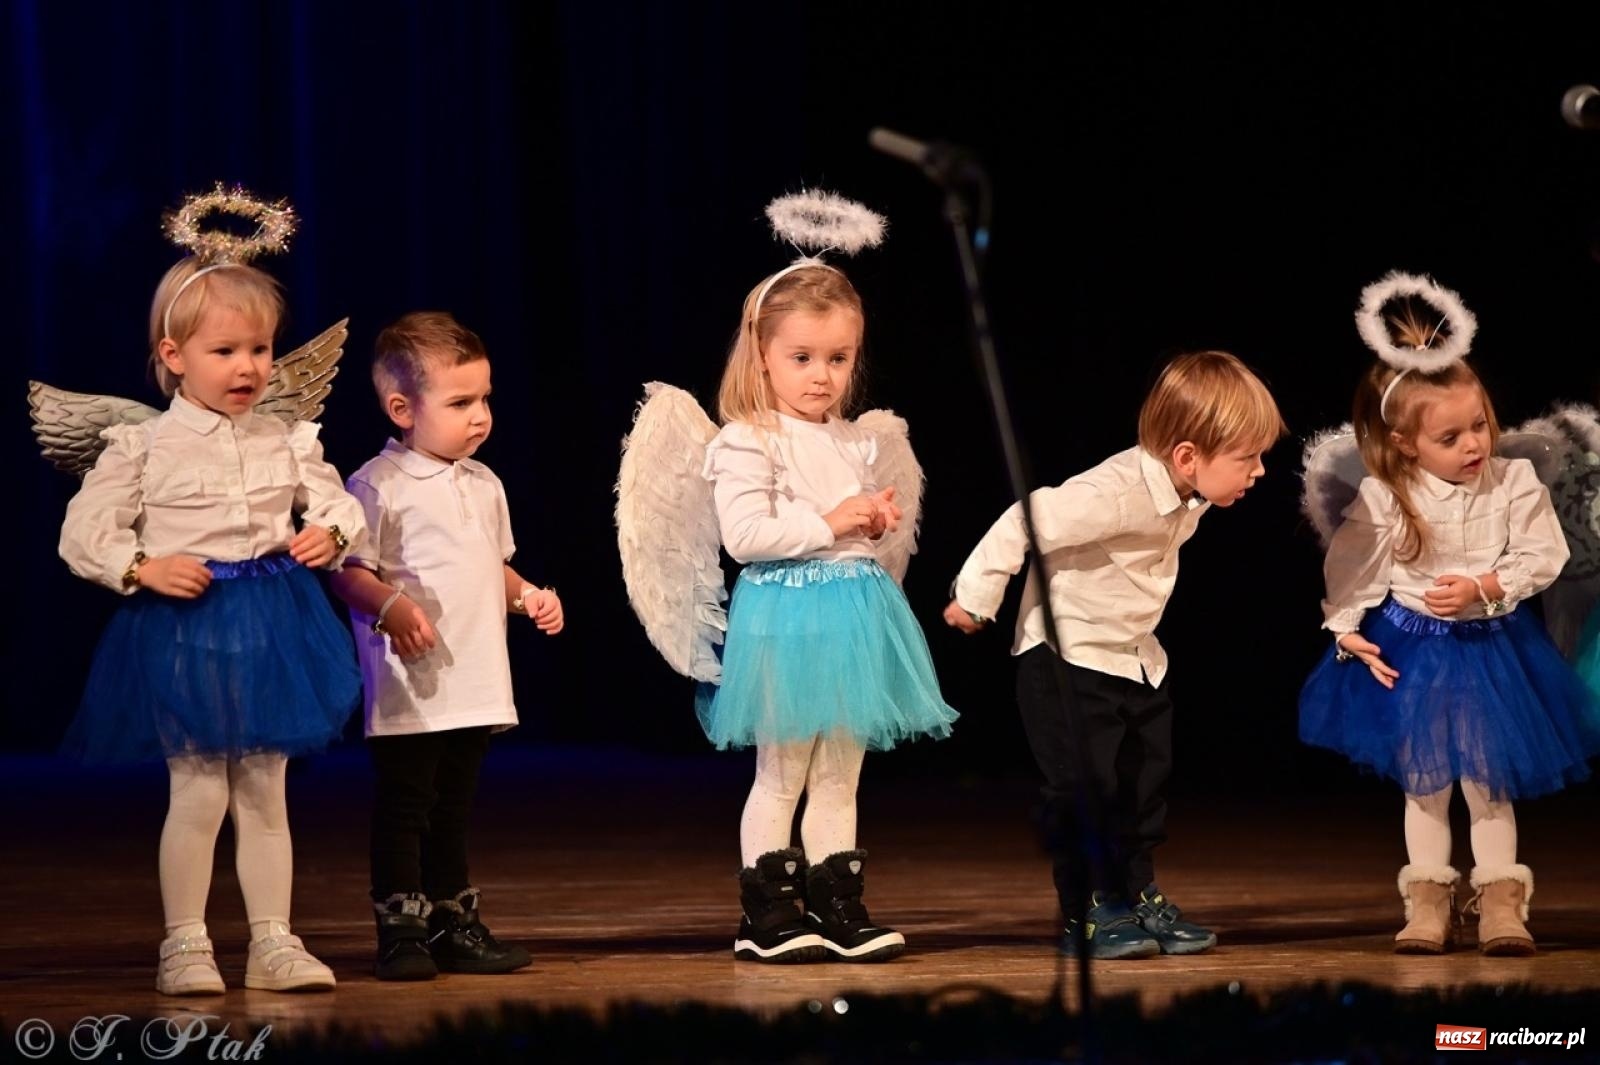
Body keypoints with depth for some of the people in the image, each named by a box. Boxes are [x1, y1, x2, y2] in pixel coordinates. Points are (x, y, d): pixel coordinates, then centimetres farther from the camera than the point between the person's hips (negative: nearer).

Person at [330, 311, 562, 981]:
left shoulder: (484, 485, 14)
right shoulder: (379, 485, -10)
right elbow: (350, 572, -14)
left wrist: (527, 596, 8)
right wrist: (391, 608, -30)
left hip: (474, 685, 7)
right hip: (409, 687, -7)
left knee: (454, 810, 15)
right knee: (403, 808, -3)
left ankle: (454, 924, 23)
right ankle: (400, 931, 2)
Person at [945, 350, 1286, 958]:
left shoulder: (1185, 500, -3)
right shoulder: (1116, 494, -32)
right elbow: (1029, 522, -29)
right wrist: (976, 597, -20)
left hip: (1136, 659, 9)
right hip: (1068, 660, -9)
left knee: (1146, 782, 13)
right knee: (1084, 787, -8)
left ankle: (1137, 897, 24)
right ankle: (1086, 914, 2)